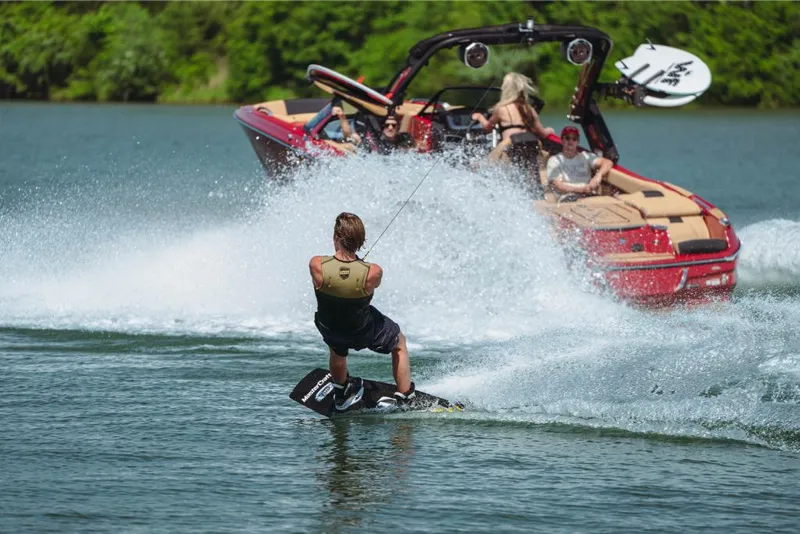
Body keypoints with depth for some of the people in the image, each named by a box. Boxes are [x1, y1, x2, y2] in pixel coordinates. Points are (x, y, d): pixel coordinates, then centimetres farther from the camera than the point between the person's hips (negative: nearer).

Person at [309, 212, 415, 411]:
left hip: (329, 328, 2)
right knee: (400, 343, 30)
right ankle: (405, 398, 39)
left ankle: (341, 393, 58)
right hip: (364, 332, -1)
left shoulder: (317, 266, -33)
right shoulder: (373, 272, -34)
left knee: (337, 348, 40)